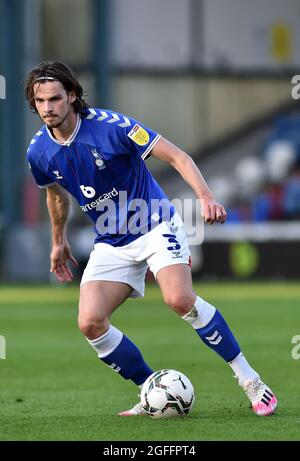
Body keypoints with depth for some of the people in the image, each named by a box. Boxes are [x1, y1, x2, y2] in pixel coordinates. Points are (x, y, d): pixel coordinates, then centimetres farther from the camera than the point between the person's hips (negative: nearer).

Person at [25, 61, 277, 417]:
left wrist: (205, 197, -30)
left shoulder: (109, 125, -20)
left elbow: (176, 157, -16)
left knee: (179, 299, -28)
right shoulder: (39, 153, -5)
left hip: (155, 225, -5)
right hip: (111, 244, 5)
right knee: (90, 323, -15)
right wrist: (58, 240, 29)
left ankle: (249, 379, -15)